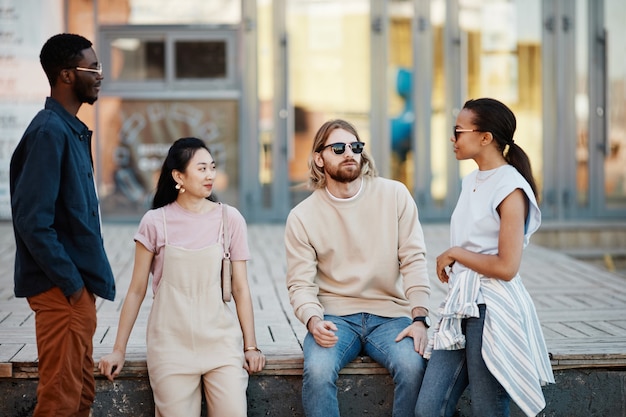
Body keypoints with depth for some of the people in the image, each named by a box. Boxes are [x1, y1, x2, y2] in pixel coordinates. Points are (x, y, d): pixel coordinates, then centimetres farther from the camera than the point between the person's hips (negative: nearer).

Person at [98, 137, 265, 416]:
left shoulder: (230, 219, 1)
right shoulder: (155, 222, -1)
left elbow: (240, 288, 4)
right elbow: (137, 290, 4)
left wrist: (251, 346, -1)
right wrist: (119, 350, 2)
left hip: (220, 340, 1)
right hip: (171, 343, -1)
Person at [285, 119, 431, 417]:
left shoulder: (395, 195, 1)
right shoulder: (302, 216, 1)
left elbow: (413, 260, -2)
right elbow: (300, 284, -1)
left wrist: (419, 319, -14)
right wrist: (313, 321, -22)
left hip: (390, 314, 0)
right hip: (335, 315, 0)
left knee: (413, 367, -30)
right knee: (317, 370, -31)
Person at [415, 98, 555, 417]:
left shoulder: (510, 188, -10)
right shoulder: (470, 181, 15)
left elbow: (506, 267, -16)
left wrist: (454, 254, -7)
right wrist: (450, 265, 8)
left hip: (493, 311, -8)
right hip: (461, 305, 8)